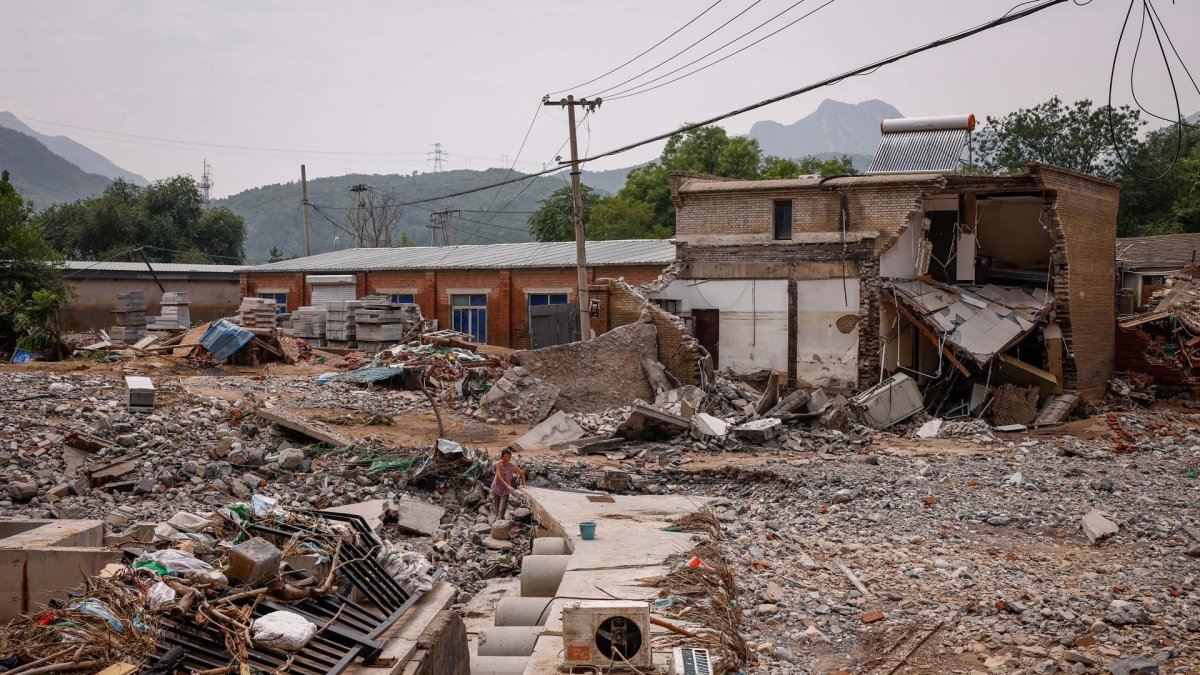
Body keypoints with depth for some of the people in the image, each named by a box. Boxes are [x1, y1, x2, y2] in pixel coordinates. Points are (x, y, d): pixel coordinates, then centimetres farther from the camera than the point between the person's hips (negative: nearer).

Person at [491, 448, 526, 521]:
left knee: (502, 509, -13)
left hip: (505, 491, 0)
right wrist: (507, 485, -41)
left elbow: (522, 473, 4)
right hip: (496, 489, 0)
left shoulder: (512, 466, -13)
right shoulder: (498, 464, -17)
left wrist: (523, 484, -5)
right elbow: (499, 476, -30)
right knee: (497, 509, 8)